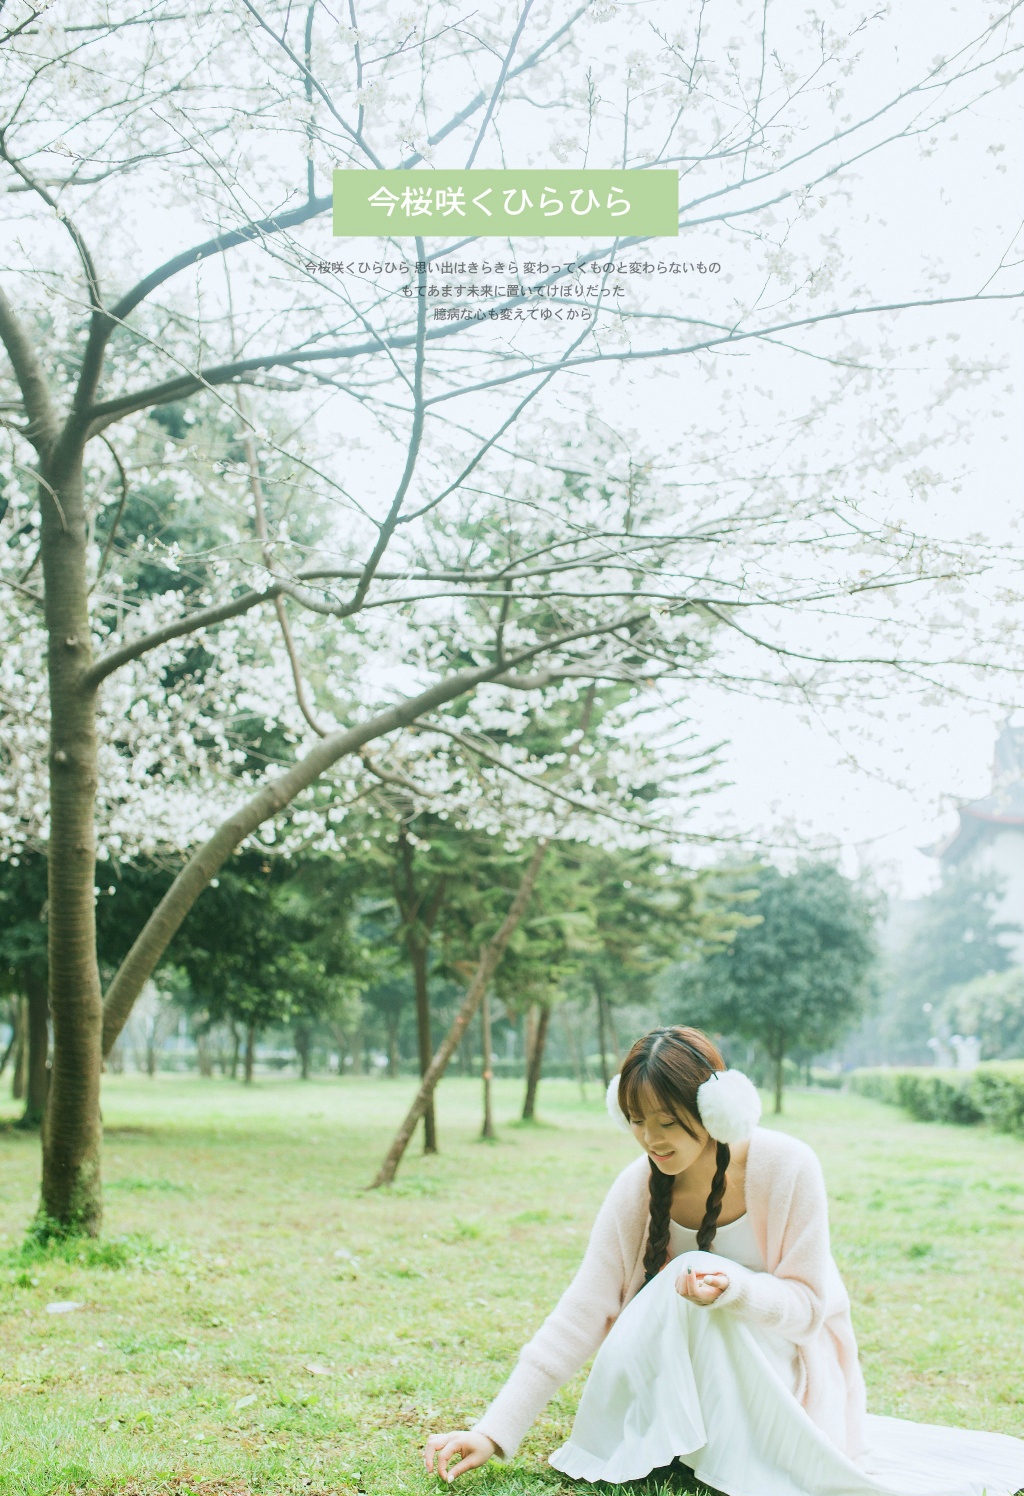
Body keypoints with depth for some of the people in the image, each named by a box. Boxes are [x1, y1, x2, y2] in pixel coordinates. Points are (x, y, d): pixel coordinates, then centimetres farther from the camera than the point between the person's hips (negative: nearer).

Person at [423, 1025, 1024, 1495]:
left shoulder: (789, 1168, -22)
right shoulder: (637, 1188, -15)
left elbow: (808, 1303, -16)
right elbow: (581, 1314, -16)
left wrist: (737, 1287, -40)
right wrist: (495, 1433, -24)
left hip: (781, 1360, -2)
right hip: (681, 1360, 2)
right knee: (681, 1286, -29)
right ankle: (664, 1445, -8)